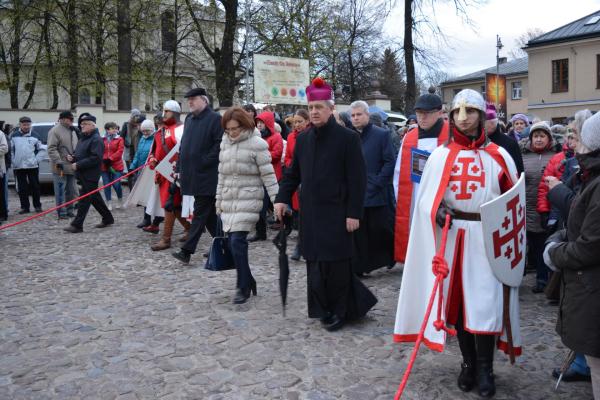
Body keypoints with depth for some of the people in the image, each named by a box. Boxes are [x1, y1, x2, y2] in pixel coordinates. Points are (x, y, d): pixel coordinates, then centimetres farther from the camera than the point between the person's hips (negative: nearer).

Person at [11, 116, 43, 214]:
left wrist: (37, 159, -4)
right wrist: (13, 161, 0)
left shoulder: (35, 136, 2)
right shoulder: (14, 136, 5)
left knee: (35, 186, 3)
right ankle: (24, 207, 11)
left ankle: (37, 206, 12)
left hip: (33, 166, -1)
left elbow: (41, 149, 7)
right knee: (22, 188, 5)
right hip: (19, 166, 1)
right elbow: (11, 150, 9)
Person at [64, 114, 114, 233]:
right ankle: (108, 218, 26)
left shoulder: (96, 139, -13)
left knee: (84, 198, -7)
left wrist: (78, 165, -22)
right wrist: (72, 158, 3)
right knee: (95, 198, 15)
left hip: (90, 175, -10)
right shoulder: (83, 138, 17)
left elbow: (95, 158, -23)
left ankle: (77, 225, -4)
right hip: (83, 174, 10)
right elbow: (80, 155, 26)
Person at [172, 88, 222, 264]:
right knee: (209, 212, 14)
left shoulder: (215, 118, -8)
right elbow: (184, 144, 20)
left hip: (206, 175, -8)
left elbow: (220, 144, -15)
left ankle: (187, 250, -6)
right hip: (191, 173, 8)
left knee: (200, 213, -5)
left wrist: (205, 162, -16)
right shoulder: (189, 119, 16)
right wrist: (180, 167, 14)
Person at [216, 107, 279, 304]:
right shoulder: (225, 142, 13)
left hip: (248, 200, -6)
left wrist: (277, 200, -11)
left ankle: (243, 287, -1)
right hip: (229, 200, 6)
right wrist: (219, 200, 18)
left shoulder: (256, 143, -6)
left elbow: (268, 174, -7)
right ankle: (248, 280, 21)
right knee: (233, 242, 5)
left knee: (237, 241, -13)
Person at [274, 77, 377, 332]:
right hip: (310, 213, 5)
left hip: (337, 213, -5)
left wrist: (354, 213, -13)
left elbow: (357, 179, -9)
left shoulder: (348, 138, -7)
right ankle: (322, 308, 23)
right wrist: (282, 198, 3)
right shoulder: (303, 139, 10)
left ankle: (339, 311, 17)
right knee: (315, 263, 8)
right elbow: (293, 173, 16)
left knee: (336, 265, -1)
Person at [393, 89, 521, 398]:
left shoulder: (498, 156, 3)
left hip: (487, 238, -1)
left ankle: (485, 368, 13)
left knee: (485, 301, -3)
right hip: (451, 237, 1)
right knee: (457, 299, 8)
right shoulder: (440, 155, 3)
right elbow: (426, 198, 3)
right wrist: (436, 211, -18)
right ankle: (468, 363, 25)